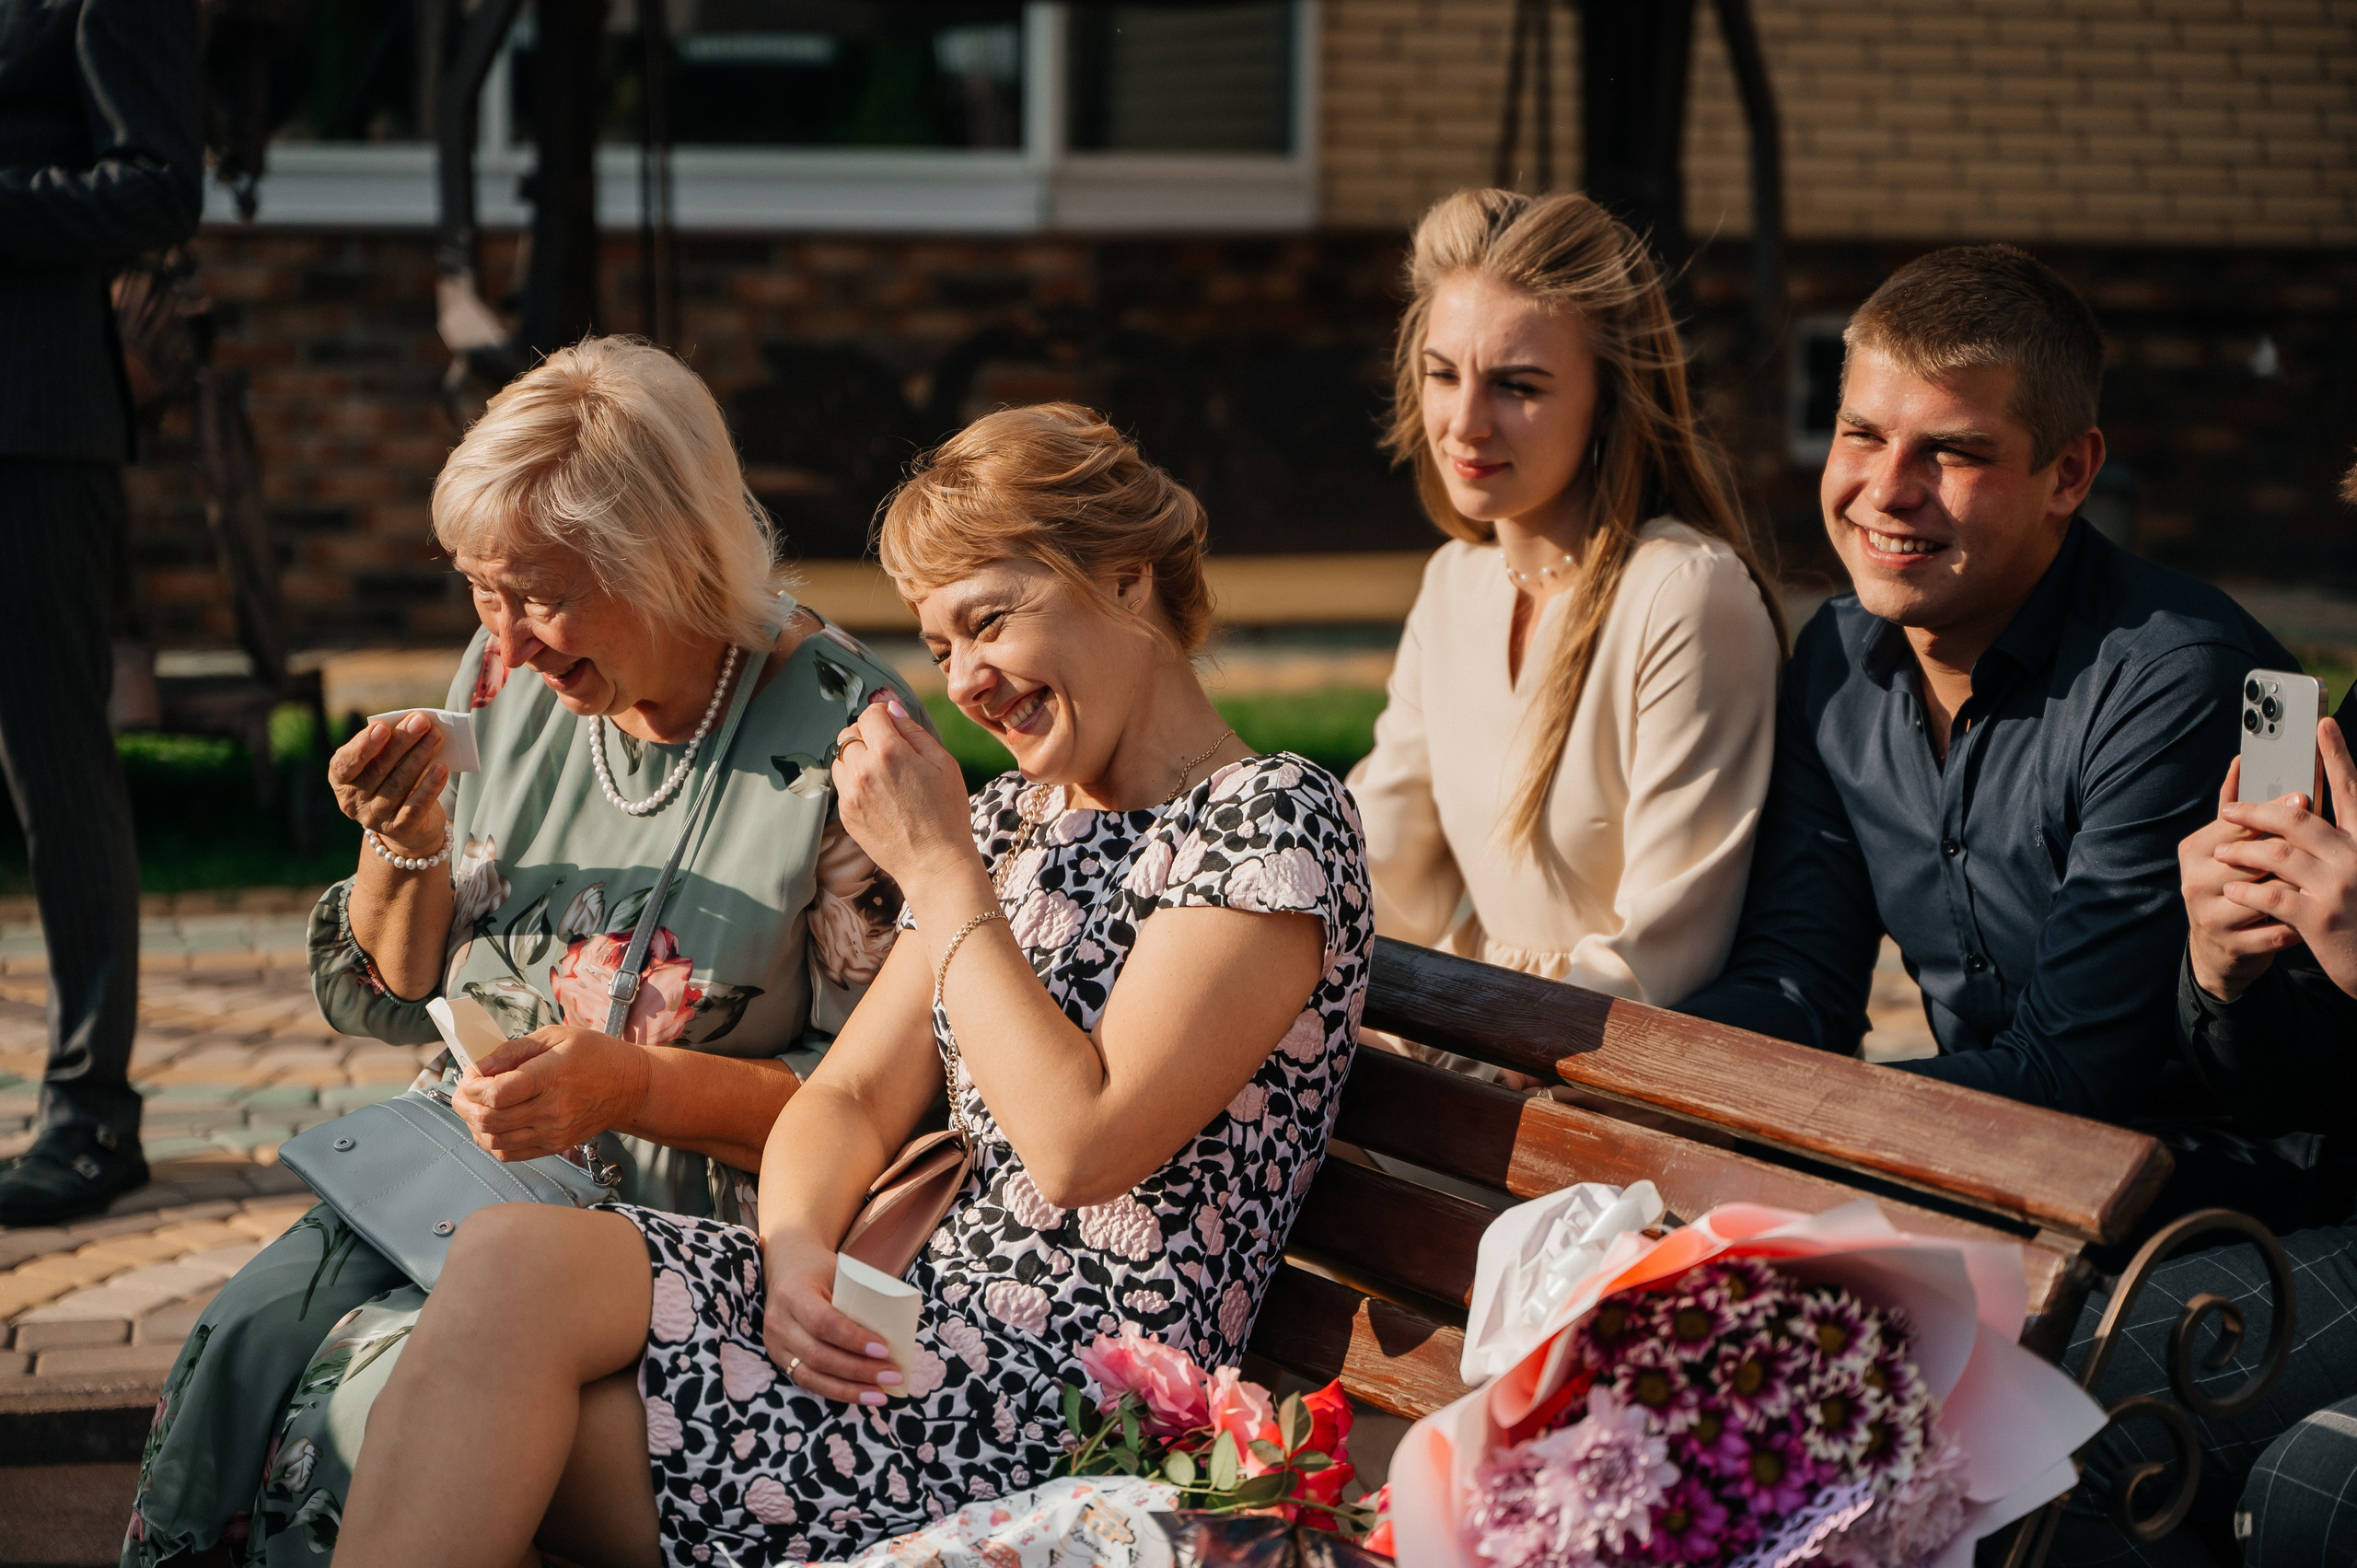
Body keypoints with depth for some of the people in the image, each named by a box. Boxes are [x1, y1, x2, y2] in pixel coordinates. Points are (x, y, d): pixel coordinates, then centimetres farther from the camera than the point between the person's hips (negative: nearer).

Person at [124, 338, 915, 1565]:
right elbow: (393, 994, 15)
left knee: (384, 1395, -26)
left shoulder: (840, 736, -14)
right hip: (461, 1159, 6)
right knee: (244, 1341, -20)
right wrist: (405, 851, -6)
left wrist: (633, 1086, -23)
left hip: (681, 1217, -6)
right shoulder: (508, 678, 4)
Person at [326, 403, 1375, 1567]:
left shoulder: (1272, 818, -6)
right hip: (921, 1320, 7)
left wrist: (939, 870, -10)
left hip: (1066, 1398, -7)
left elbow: (1082, 1144, -17)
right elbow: (852, 1093, 13)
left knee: (510, 1270, -20)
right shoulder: (1011, 819, 19)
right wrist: (797, 1254, -9)